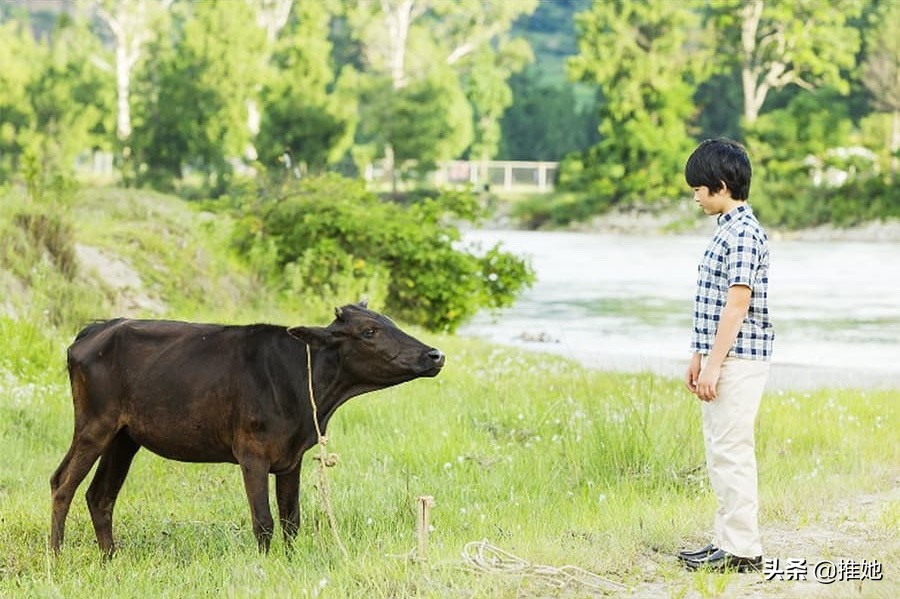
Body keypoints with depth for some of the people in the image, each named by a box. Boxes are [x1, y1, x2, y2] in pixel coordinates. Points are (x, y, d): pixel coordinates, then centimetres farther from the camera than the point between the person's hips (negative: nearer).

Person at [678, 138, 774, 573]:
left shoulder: (743, 232, -16)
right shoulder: (728, 228, 16)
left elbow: (737, 305, -20)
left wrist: (713, 366, -20)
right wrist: (699, 358, 20)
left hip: (737, 360, -10)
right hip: (721, 358, 10)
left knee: (731, 454, -7)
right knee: (720, 452, 13)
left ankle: (742, 550, -3)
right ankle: (729, 541, 20)